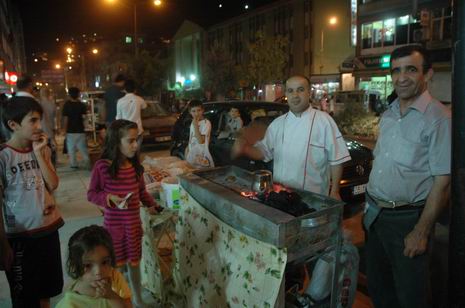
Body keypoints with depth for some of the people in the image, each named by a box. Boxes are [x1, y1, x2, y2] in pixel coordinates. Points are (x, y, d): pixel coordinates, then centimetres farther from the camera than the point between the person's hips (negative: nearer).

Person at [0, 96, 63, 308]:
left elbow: (53, 185, -7)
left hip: (49, 228, 5)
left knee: (46, 290, 22)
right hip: (20, 235, -5)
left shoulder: (43, 150, 1)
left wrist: (39, 154, -14)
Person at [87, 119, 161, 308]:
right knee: (116, 265, 11)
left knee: (134, 262, 18)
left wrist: (152, 205, -4)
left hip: (134, 223, 4)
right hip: (113, 224, -4)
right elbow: (92, 194, -7)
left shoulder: (136, 166, -4)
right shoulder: (102, 166, -17)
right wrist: (109, 198, -23)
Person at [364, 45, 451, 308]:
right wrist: (371, 207, 11)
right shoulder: (388, 116, 8)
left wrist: (421, 232, -16)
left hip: (408, 218, -6)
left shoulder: (438, 118, -15)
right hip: (375, 215, 7)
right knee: (378, 287, 21)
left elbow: (443, 182, -17)